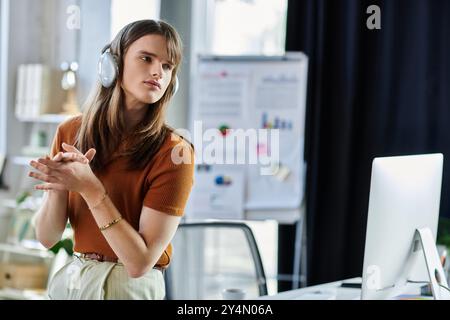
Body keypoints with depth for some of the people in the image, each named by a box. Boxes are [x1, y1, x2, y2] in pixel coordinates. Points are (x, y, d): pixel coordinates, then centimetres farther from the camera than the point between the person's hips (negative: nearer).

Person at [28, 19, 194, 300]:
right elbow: (47, 238, -3)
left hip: (132, 288, -3)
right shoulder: (71, 132, -5)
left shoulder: (173, 152, -18)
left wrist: (90, 189, -26)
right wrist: (57, 186, -22)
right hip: (71, 280, 4)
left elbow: (140, 262, -20)